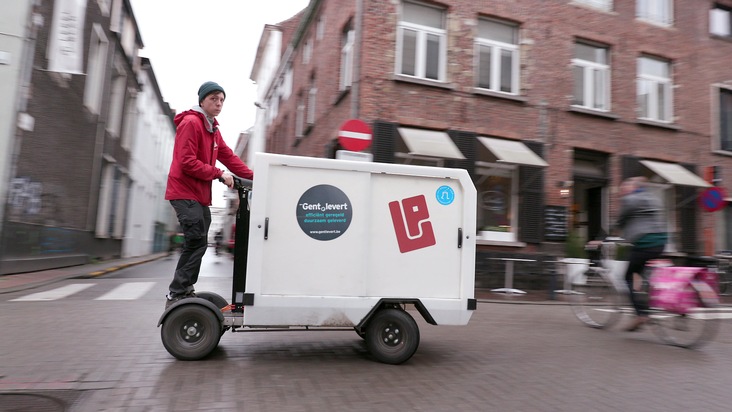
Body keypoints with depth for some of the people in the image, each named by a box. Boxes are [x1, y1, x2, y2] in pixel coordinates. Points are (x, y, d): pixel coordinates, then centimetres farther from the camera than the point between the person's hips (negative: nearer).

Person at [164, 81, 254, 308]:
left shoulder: (213, 129, 19)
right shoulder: (191, 123, -11)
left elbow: (229, 157, 14)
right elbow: (187, 162, -19)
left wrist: (253, 177, 4)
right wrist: (219, 174, -19)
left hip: (200, 195, 10)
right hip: (185, 192, -10)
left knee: (197, 244, 12)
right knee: (197, 242, -14)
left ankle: (184, 291, 21)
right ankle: (176, 295, -7)